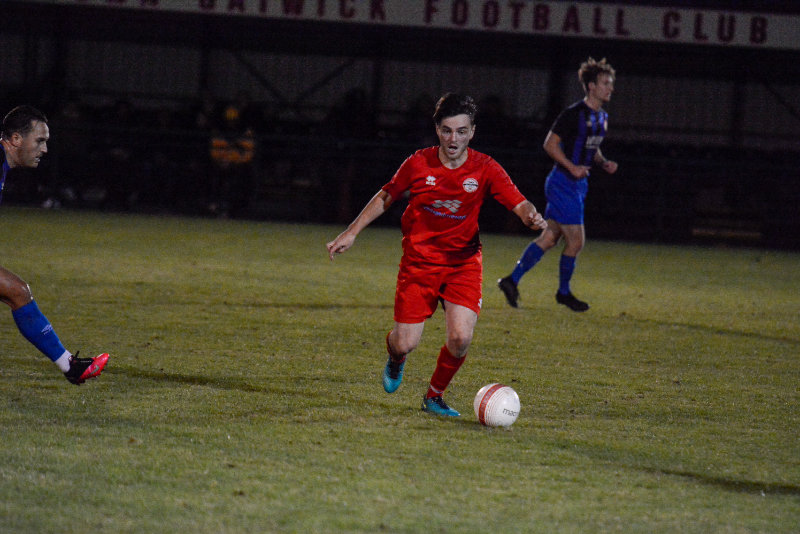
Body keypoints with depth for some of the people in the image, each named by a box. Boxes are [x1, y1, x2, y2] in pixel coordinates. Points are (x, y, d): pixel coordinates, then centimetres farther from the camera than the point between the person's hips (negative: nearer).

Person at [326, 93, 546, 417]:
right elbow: (385, 198, 8)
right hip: (419, 261, 0)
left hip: (463, 263, 0)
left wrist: (532, 217, -39)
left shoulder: (484, 169, -9)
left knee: (460, 338, -18)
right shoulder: (419, 164, -7)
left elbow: (520, 205, -15)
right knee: (406, 343, -6)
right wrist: (351, 233, 6)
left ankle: (434, 396, 10)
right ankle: (395, 360, 35)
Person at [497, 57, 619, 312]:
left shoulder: (602, 117, 12)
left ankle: (512, 280, 15)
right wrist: (572, 167, -23)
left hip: (577, 185, 9)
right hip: (564, 184, -9)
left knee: (549, 238, 10)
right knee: (576, 241, -5)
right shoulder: (574, 114, -16)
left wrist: (604, 163, 6)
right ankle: (563, 292, 12)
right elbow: (550, 144, -14)